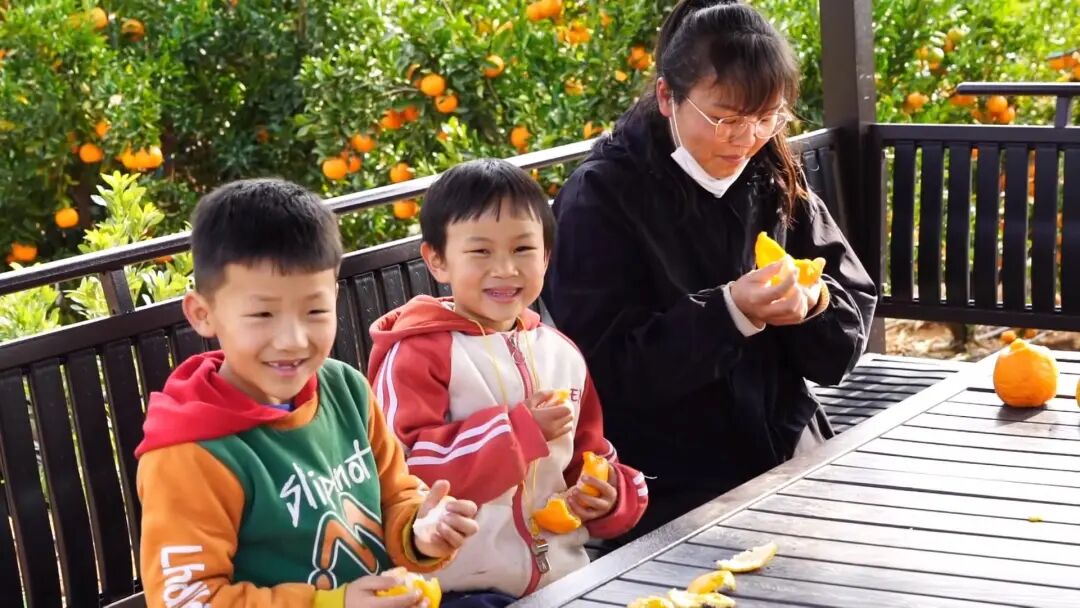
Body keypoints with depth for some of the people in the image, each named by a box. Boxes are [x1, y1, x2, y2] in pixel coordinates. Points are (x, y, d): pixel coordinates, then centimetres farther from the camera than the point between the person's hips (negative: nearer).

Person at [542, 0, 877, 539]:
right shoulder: (602, 197, -10)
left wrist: (813, 304, -16)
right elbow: (607, 367, -15)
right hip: (672, 491, -6)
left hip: (788, 461, 6)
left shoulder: (775, 180, 6)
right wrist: (728, 313, -27)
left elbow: (855, 308, 8)